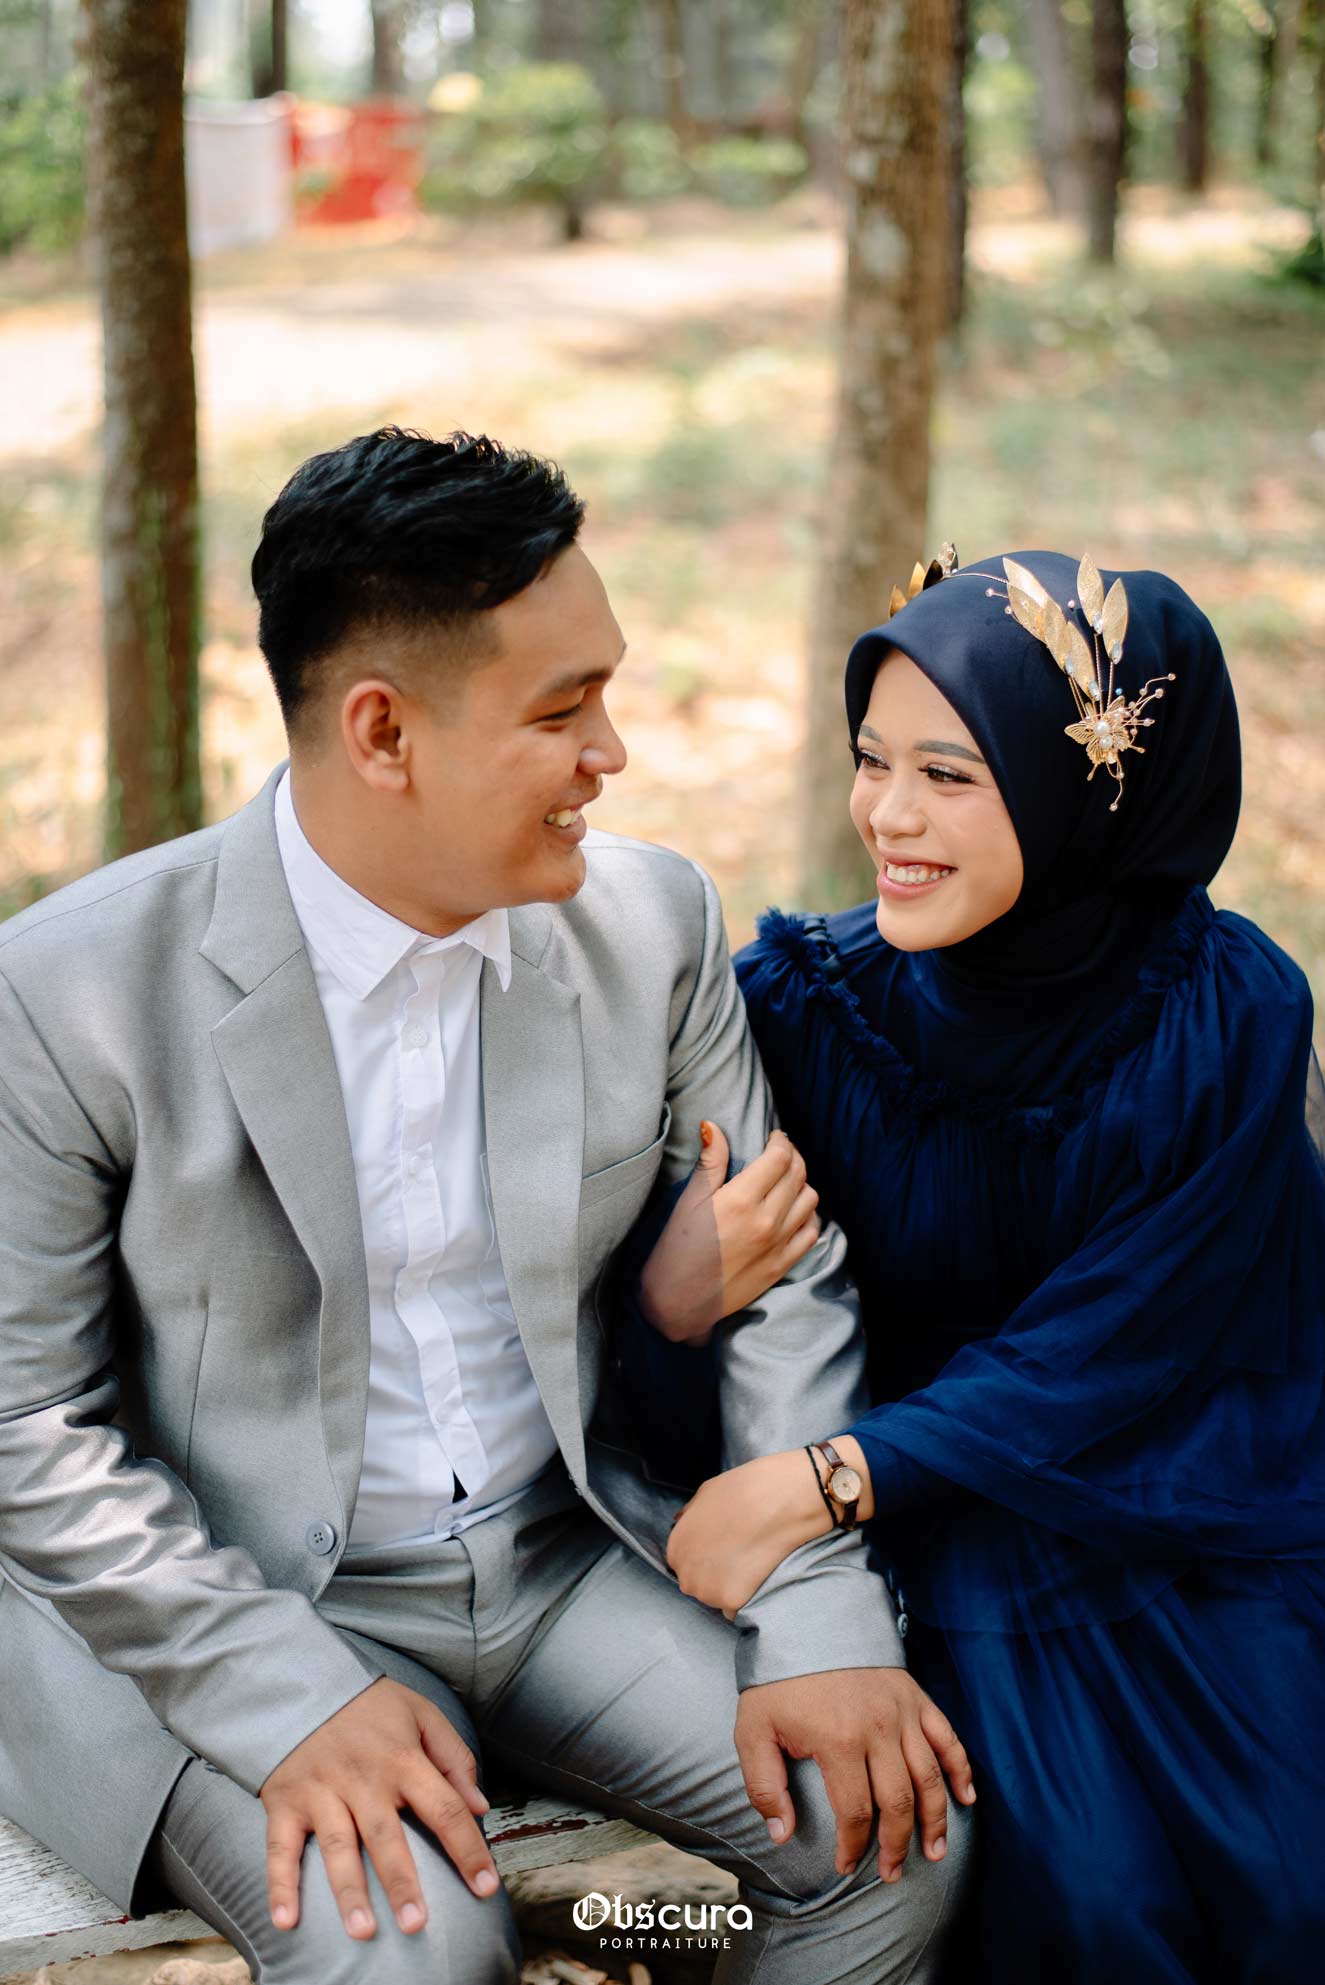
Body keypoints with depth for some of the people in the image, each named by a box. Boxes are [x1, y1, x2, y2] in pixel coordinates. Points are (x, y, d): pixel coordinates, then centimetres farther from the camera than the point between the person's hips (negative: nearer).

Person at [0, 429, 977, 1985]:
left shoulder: (653, 922, -3)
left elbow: (782, 1279, 4)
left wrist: (822, 1622, -7)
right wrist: (290, 1698, -20)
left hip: (567, 1555, 4)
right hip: (229, 1599, -4)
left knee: (898, 1822, -12)